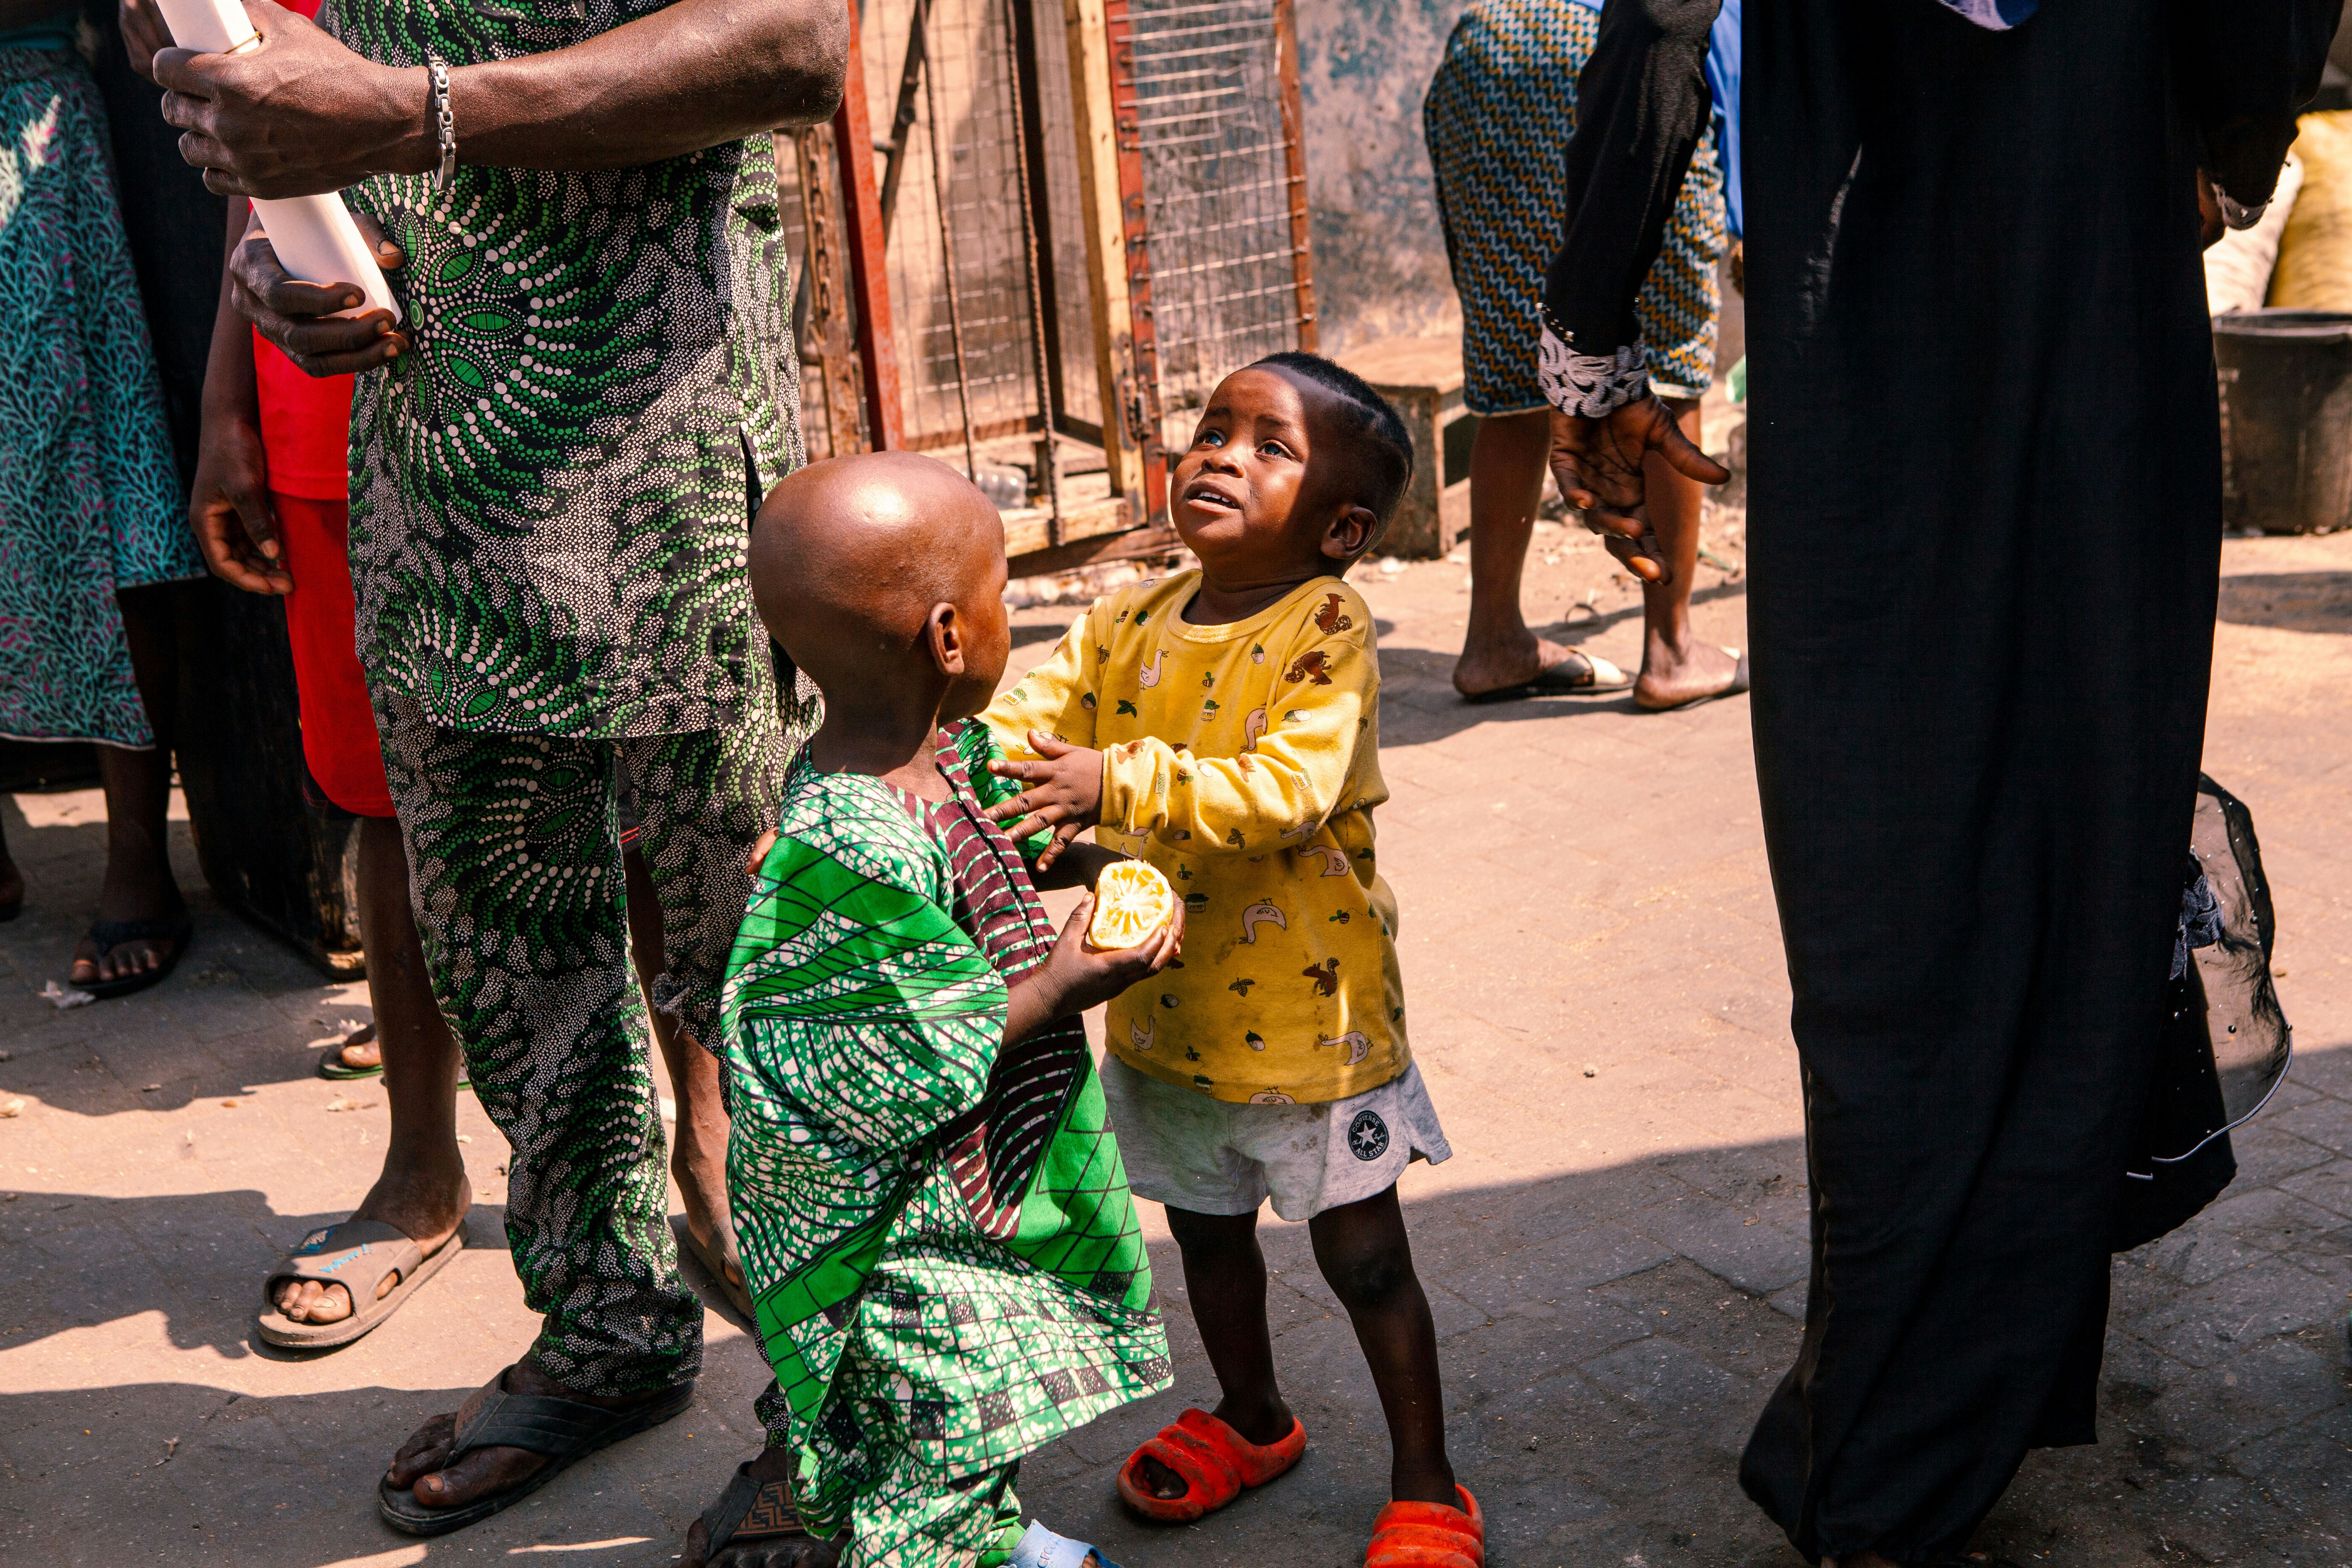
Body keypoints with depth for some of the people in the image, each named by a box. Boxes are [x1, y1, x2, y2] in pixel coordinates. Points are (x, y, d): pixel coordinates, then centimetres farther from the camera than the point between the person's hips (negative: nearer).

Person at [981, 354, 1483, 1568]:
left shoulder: (1326, 635, -19)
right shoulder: (1131, 625, 1)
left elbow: (1284, 790, -31)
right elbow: (1037, 713, 0)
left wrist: (1119, 786, -39)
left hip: (1307, 1011, -6)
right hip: (1168, 1005, 6)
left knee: (1361, 1251, 6)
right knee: (1205, 1227, 23)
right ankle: (1251, 1419, 48)